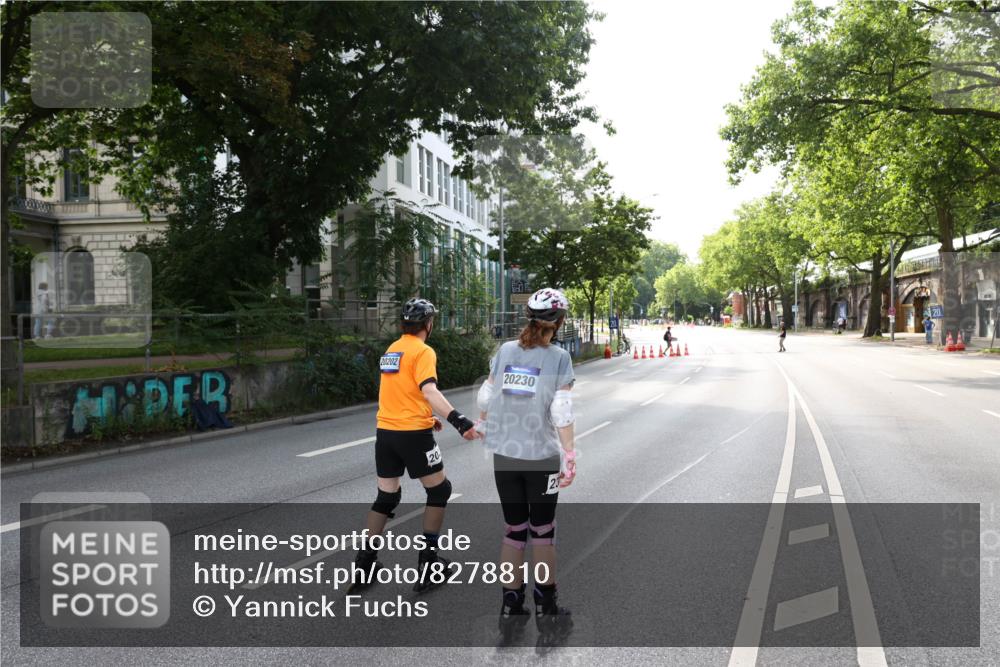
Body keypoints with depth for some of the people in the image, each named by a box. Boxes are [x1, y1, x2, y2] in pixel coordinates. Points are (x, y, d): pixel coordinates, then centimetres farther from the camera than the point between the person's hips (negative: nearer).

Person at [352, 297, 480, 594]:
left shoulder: (392, 349, 14)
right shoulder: (423, 351, -11)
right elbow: (429, 391, -26)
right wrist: (458, 420, -37)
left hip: (385, 431, 7)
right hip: (413, 433, -7)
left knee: (386, 496, 15)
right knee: (439, 490, 9)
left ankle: (364, 564, 15)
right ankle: (428, 561, 11)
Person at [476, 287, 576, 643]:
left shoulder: (505, 350, 1)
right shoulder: (559, 357, -8)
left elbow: (486, 396, 7)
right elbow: (562, 411, -13)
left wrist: (481, 427, 25)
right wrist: (570, 456, -8)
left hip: (504, 453, 3)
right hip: (542, 456, -3)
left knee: (514, 530, 13)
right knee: (542, 532, 11)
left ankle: (510, 607, 20)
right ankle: (545, 610, 18)